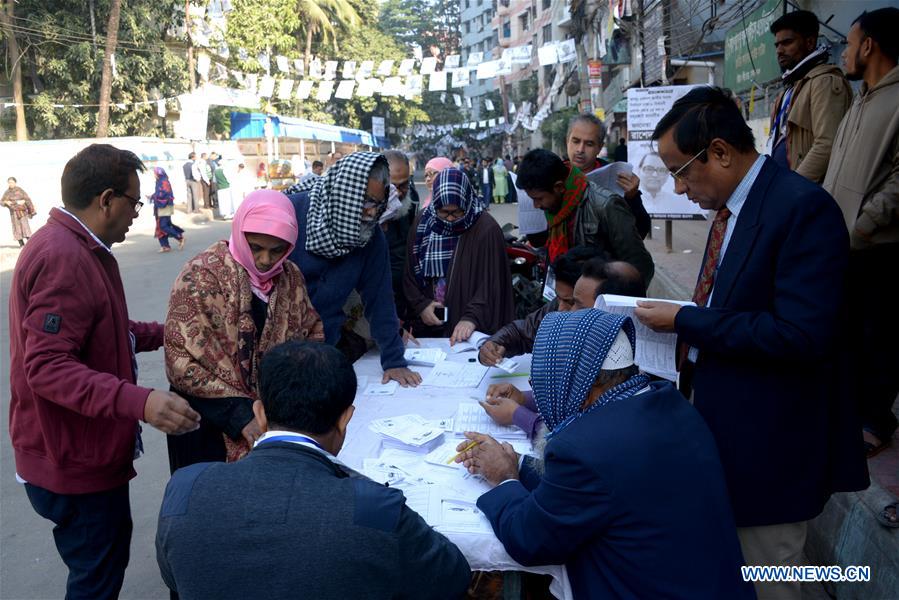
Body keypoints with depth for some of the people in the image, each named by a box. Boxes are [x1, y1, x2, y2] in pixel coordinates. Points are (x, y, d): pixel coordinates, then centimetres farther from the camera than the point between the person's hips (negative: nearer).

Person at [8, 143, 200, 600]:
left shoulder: (78, 249, 10)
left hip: (85, 451, 10)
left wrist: (165, 331, 18)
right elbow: (48, 367, -30)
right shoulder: (63, 257, -24)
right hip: (74, 461, -10)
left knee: (107, 561, 24)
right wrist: (139, 401, -40)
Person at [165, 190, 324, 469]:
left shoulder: (290, 276, 1)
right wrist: (240, 416, -23)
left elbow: (312, 333, 9)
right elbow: (180, 359, -18)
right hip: (210, 426, -4)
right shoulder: (200, 277, -15)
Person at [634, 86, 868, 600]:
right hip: (719, 426, 8)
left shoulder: (803, 207, -20)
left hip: (768, 445, -8)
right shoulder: (732, 206, 7)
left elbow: (801, 335, -28)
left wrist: (684, 320, -22)